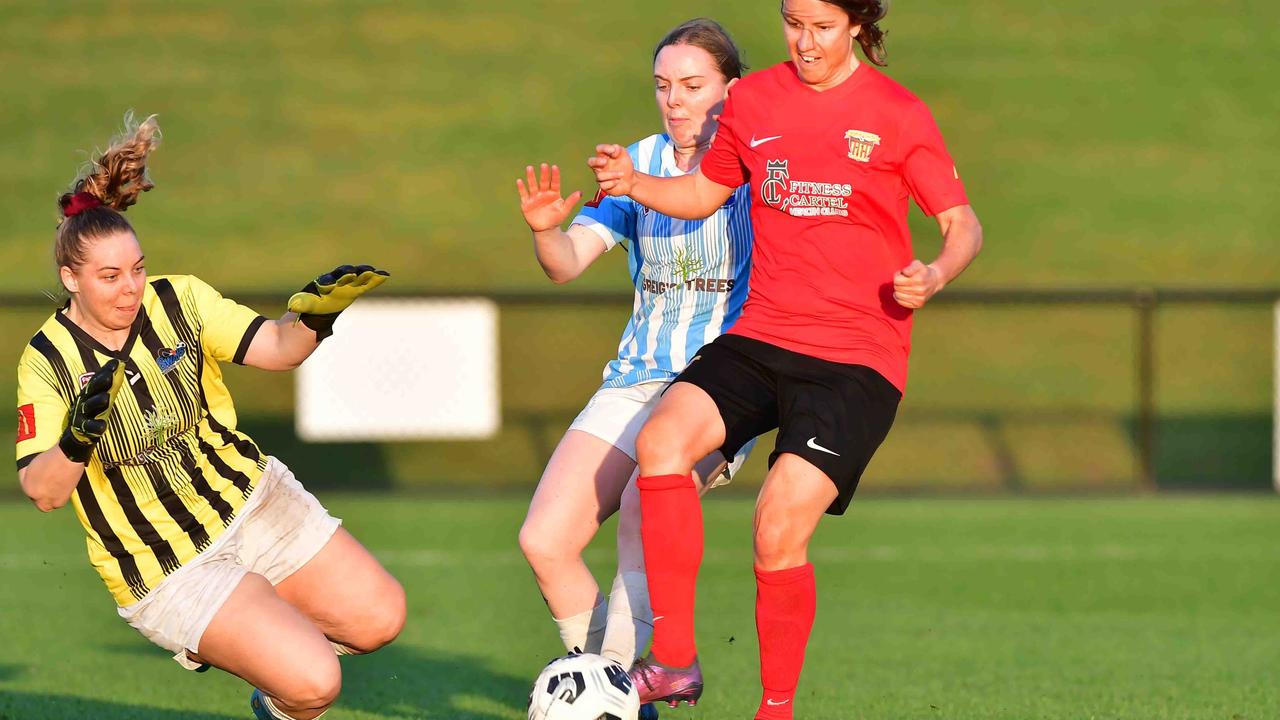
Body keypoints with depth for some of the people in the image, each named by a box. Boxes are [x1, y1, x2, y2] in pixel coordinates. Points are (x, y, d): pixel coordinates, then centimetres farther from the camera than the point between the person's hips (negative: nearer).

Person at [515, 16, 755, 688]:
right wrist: (546, 231, -23)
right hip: (634, 381, 5)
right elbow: (569, 261, -1)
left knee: (643, 506, -32)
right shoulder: (639, 163, 9)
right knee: (543, 540, -9)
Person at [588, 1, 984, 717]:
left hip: (858, 359, -4)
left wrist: (934, 277, -20)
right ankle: (675, 662, -17)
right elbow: (705, 193, 23)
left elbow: (964, 223, 1)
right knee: (663, 439, -24)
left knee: (780, 529, -18)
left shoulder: (899, 115, -1)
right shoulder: (754, 101, 10)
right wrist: (634, 185, 3)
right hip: (761, 336, 4)